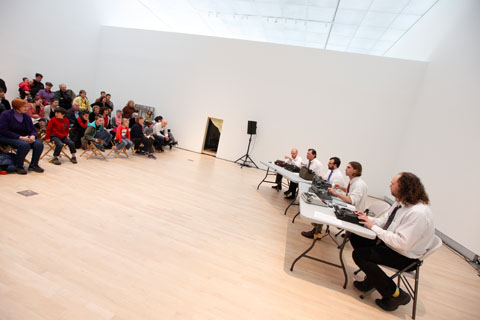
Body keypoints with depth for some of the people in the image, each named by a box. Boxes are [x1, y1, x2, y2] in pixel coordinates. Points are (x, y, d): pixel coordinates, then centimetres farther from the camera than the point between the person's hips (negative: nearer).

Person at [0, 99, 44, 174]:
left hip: (24, 138, 5)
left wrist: (32, 136, -15)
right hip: (8, 138, -5)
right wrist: (20, 137, -24)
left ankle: (33, 165, -7)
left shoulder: (26, 116, 9)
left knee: (39, 144, -22)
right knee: (24, 144, -36)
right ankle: (19, 167, -18)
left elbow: (33, 130, 10)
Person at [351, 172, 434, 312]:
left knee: (359, 254, -18)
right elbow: (384, 221, 9)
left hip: (405, 256, -9)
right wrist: (367, 218, -9)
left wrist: (374, 227, -26)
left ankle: (396, 294, 0)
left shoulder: (418, 213, -30)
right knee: (355, 237, 4)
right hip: (389, 243, 9)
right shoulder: (401, 202, -2)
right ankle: (373, 278, 16)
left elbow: (402, 243, -32)